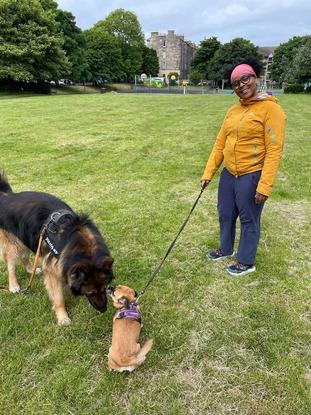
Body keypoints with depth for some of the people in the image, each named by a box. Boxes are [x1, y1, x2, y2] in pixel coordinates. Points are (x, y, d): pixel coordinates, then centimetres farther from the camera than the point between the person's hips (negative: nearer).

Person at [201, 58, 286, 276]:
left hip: (251, 176, -7)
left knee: (249, 220, 7)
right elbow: (220, 144, 12)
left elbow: (274, 150, -16)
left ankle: (246, 262, 27)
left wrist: (265, 185, -22)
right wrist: (208, 173, 8)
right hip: (229, 173, 7)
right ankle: (226, 249, 44)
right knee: (225, 214, 19)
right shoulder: (233, 110, 8)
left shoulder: (271, 109, -12)